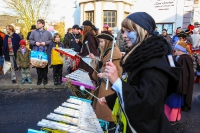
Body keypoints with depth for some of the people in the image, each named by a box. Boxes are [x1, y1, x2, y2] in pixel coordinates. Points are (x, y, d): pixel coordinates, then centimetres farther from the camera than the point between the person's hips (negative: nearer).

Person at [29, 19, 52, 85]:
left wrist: (46, 42, -10)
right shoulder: (33, 32, 7)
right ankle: (39, 78, 17)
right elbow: (30, 40, 8)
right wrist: (35, 42, -9)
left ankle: (45, 78, 18)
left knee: (45, 65, 6)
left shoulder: (47, 32, 5)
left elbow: (51, 40, 5)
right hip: (36, 52, 1)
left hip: (45, 51, -1)